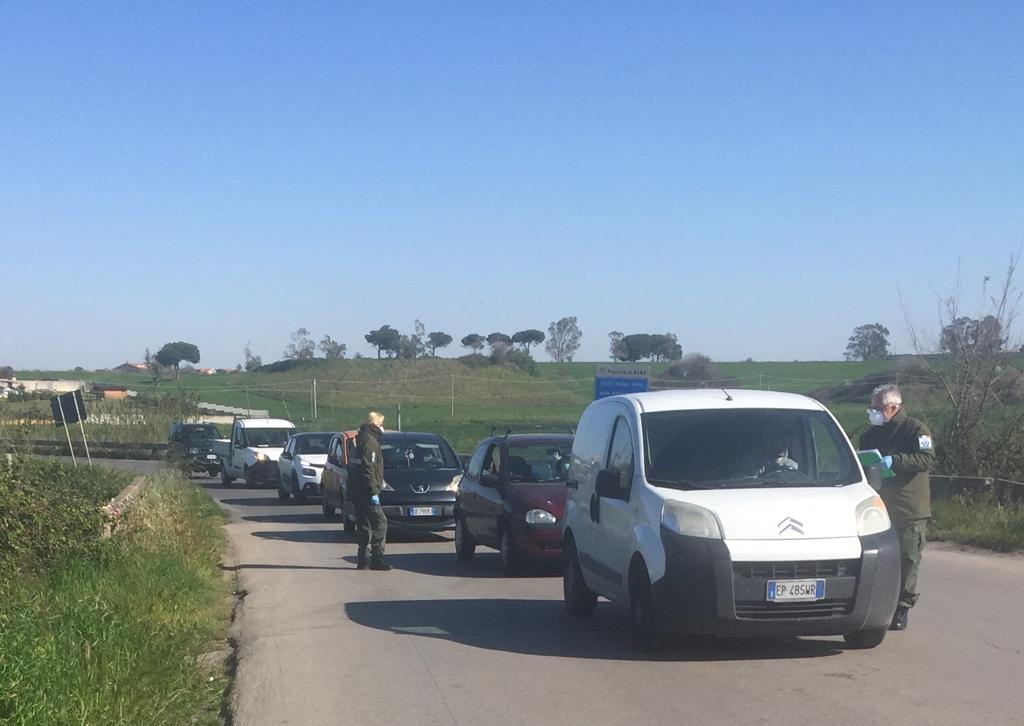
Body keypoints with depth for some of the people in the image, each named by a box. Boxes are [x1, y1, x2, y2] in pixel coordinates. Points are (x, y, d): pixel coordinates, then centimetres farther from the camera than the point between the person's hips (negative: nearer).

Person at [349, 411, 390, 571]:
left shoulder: (363, 438, 18)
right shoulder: (370, 441, -14)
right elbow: (368, 469, -21)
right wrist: (373, 492, -21)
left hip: (357, 492, 10)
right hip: (366, 491, -10)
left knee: (364, 525, 12)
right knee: (380, 523, -8)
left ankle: (362, 560, 14)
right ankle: (377, 559, -9)